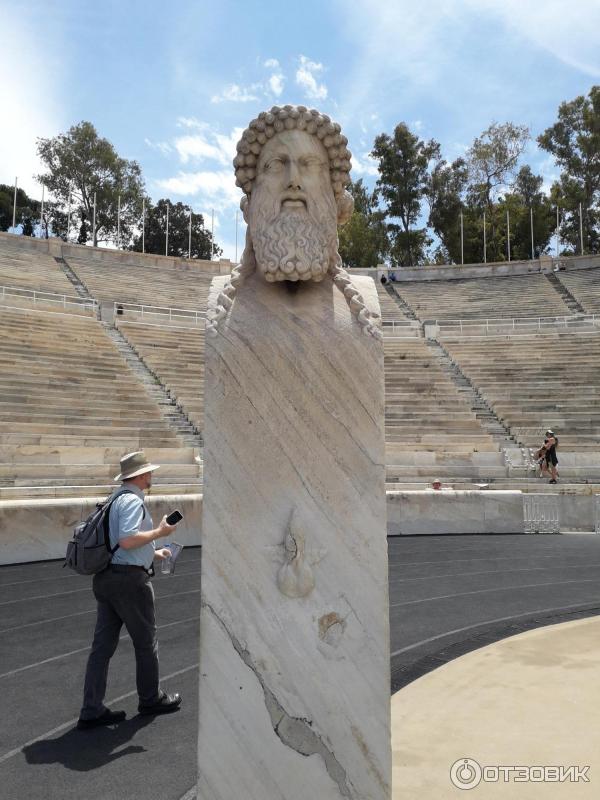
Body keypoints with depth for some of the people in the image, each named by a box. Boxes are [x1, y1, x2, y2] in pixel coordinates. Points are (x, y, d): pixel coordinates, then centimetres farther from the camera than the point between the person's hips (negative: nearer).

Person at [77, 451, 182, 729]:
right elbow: (127, 540, -28)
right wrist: (159, 532, -15)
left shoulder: (116, 499, 15)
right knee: (146, 641, 10)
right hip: (129, 579, -9)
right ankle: (151, 698, 28)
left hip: (105, 578, 9)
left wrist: (154, 553, 28)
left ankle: (92, 711, 17)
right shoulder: (133, 501, -16)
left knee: (103, 644, 11)